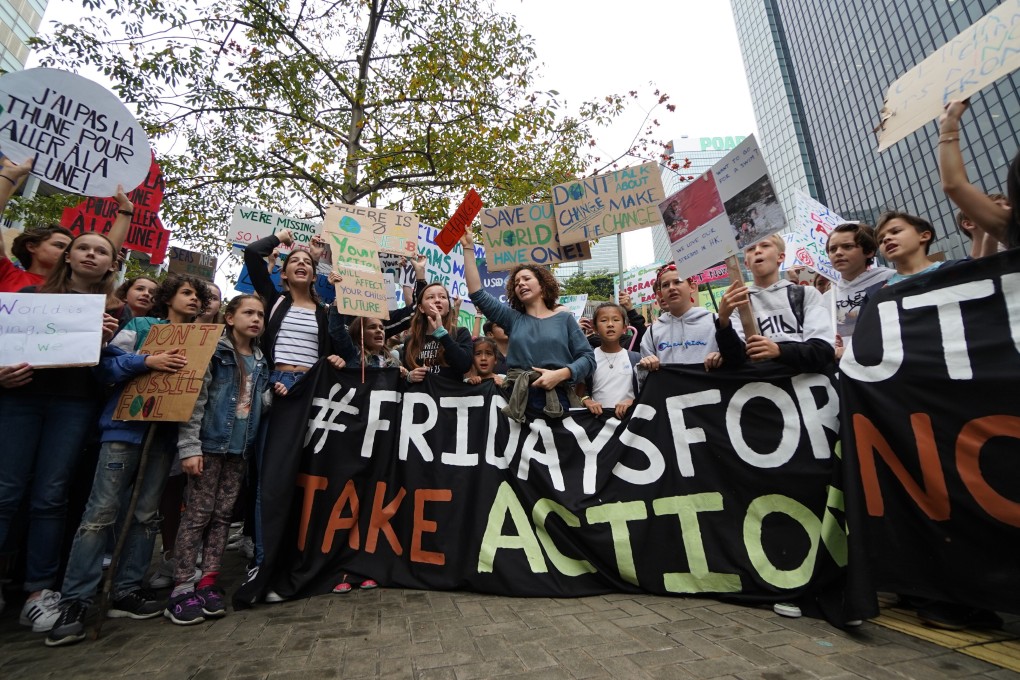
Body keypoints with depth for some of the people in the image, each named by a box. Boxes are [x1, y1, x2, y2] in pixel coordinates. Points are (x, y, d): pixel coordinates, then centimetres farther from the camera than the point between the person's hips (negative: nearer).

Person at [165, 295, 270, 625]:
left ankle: (207, 582, 18)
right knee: (198, 512, -1)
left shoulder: (260, 361, 12)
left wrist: (276, 396, -4)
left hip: (240, 447, 5)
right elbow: (195, 400, -10)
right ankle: (182, 587, 10)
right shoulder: (214, 351, -5)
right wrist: (189, 445, -15)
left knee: (223, 514, 9)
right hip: (210, 443, -5)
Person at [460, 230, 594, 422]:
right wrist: (468, 248, 2)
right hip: (519, 402, 2)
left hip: (558, 401, -1)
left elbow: (587, 357, 2)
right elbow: (477, 294, 3)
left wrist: (560, 374, -15)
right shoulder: (513, 318, 11)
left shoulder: (564, 318, 7)